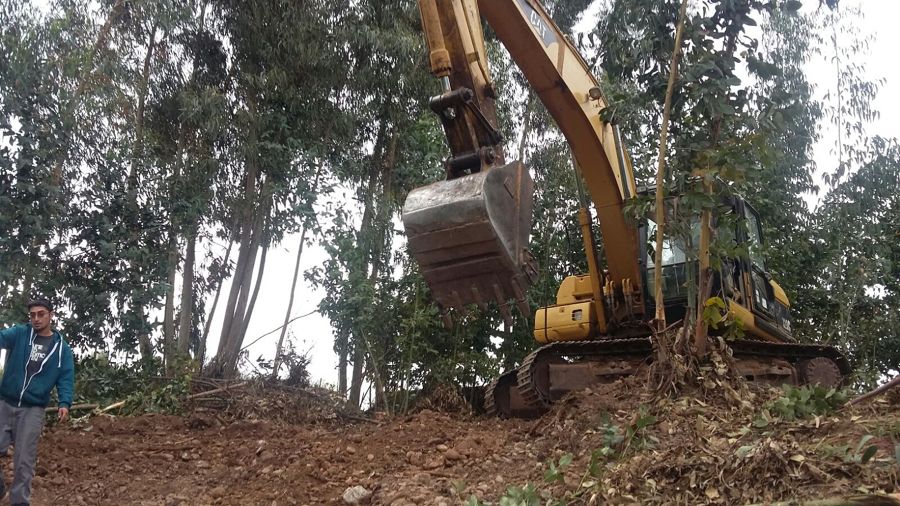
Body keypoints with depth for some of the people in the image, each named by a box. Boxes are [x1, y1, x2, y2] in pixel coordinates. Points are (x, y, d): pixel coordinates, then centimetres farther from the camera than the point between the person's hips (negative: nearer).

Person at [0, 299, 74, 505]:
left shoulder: (62, 347, 4)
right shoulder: (19, 333, 4)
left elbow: (66, 377, -1)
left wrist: (65, 403, -17)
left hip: (33, 409, -1)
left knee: (24, 459, 0)